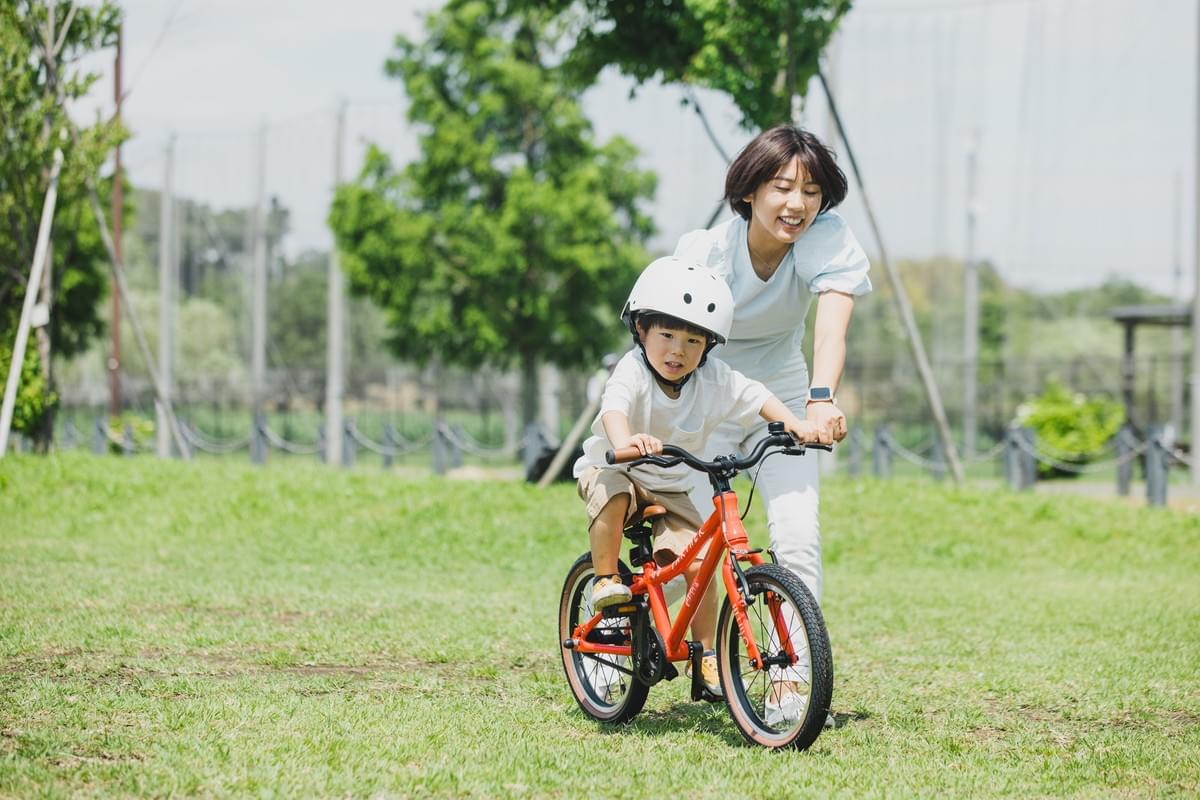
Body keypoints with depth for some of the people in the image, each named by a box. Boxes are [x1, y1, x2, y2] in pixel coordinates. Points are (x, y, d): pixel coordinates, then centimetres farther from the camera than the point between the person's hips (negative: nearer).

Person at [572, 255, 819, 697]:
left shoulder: (714, 380, -11)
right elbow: (613, 410, -45)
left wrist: (795, 424, -17)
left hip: (669, 490, 4)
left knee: (699, 561, -13)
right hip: (613, 469, -4)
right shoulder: (632, 371, -26)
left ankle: (707, 655, 3)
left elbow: (756, 397, 1)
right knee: (612, 496, -40)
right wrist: (625, 441, -67)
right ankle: (606, 580, -17)